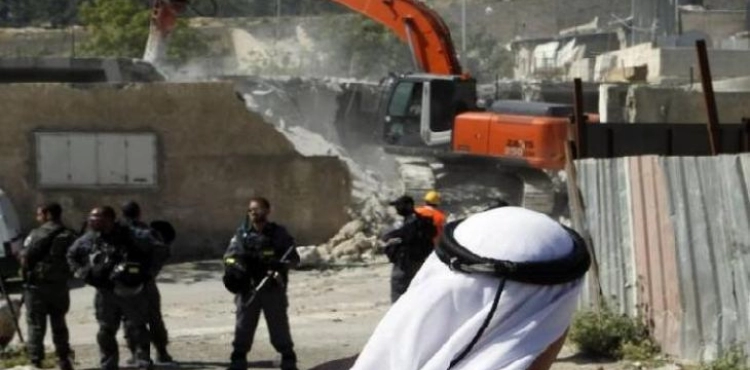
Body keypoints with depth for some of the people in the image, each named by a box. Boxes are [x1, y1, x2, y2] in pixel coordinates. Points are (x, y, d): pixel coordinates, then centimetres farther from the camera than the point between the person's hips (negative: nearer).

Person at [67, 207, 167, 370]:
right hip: (105, 293, 4)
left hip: (131, 291, -4)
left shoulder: (132, 236, -11)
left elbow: (158, 248, -7)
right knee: (105, 332, 7)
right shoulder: (88, 240, 3)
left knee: (137, 329, 1)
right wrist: (82, 273, 8)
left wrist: (148, 271, -9)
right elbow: (72, 255, 21)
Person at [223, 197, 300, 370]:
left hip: (273, 289, -2)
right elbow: (230, 255, 1)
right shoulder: (242, 233, 5)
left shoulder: (278, 233, 0)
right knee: (243, 328, 7)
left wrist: (280, 264, -23)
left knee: (280, 328, 2)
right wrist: (233, 266, -22)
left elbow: (294, 257, -2)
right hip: (248, 288, 2)